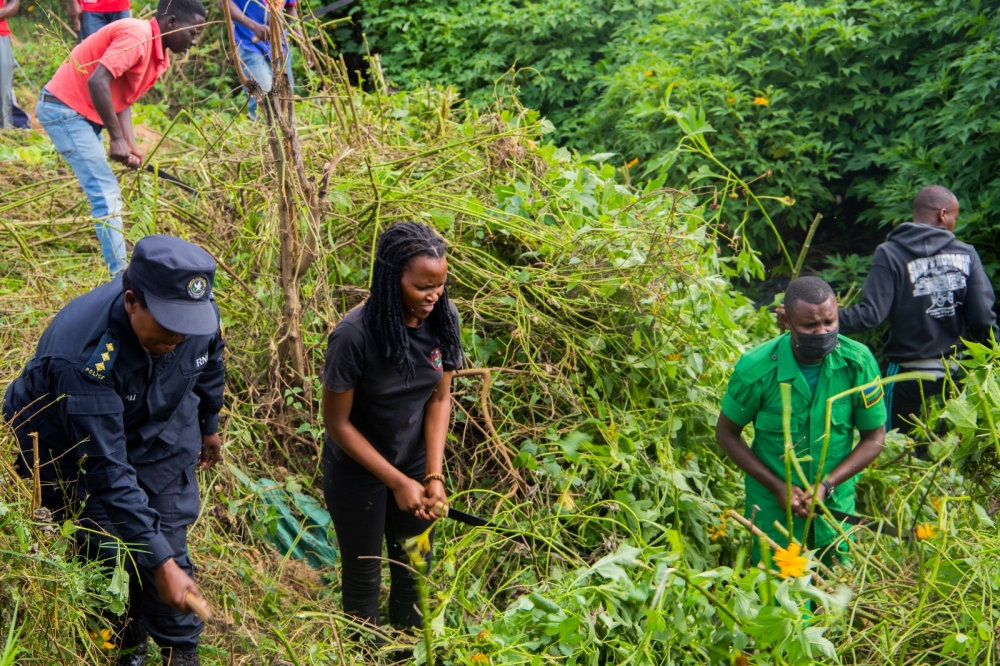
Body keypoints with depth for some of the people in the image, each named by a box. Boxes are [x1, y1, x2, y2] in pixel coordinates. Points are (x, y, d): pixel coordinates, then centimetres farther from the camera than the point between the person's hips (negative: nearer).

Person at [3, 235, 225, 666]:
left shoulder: (201, 314, -25)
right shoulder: (85, 356, -43)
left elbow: (210, 366, 2)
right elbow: (108, 473, -41)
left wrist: (209, 425, 20)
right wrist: (160, 564, -41)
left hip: (160, 429, 4)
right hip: (71, 443, -3)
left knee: (167, 541, -3)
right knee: (96, 551, -2)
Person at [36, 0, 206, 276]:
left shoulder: (159, 55, 9)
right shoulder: (137, 35, -22)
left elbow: (123, 99, 7)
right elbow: (97, 82, -30)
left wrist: (131, 145, -8)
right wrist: (117, 138, -26)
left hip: (83, 113, 10)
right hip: (65, 108, -10)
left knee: (105, 192, 17)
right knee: (106, 192, -13)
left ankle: (116, 265, 26)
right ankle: (121, 275, -13)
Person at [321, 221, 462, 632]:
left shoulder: (442, 319, -16)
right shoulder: (355, 335, -30)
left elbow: (439, 398, -4)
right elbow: (337, 423, -19)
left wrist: (433, 476, -13)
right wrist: (397, 483, -19)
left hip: (415, 462, 4)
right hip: (358, 471, -4)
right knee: (364, 574, 14)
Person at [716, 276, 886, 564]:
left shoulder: (857, 362, -16)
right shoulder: (756, 369, -20)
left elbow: (874, 438, -5)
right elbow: (727, 434, -5)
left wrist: (826, 485, -17)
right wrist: (778, 487, -13)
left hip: (836, 505, 2)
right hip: (774, 507, -2)